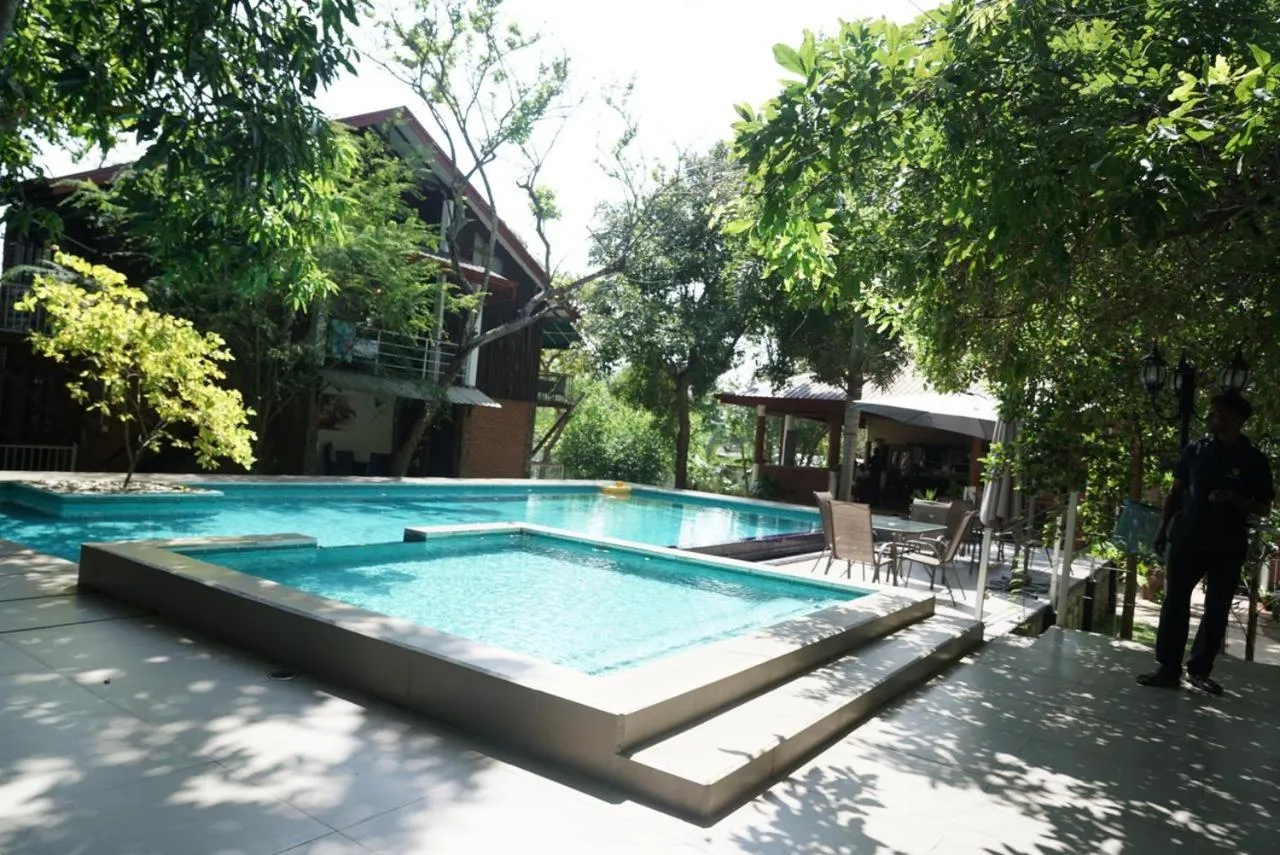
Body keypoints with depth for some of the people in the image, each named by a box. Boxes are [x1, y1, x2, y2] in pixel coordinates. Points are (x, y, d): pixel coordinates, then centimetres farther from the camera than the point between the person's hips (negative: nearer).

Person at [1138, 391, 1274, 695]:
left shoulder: (1254, 460, -1)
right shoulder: (1195, 450, 3)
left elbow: (1264, 508, 2)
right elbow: (1176, 492, 10)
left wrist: (1235, 500, -17)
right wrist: (1163, 527, 3)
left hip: (1228, 547, 0)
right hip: (1187, 539, 1)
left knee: (1217, 610, 6)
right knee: (1175, 602, -2)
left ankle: (1200, 670, 18)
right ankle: (1169, 669, 4)